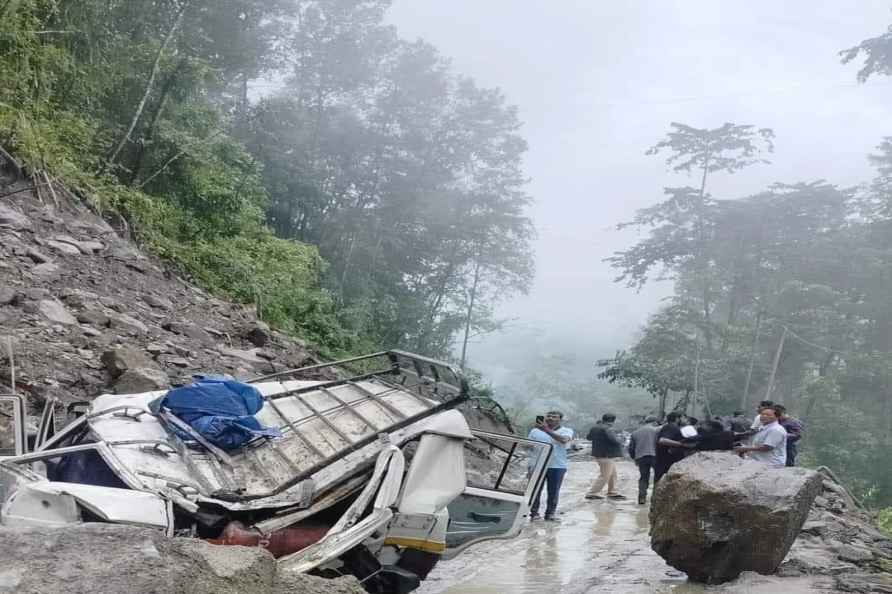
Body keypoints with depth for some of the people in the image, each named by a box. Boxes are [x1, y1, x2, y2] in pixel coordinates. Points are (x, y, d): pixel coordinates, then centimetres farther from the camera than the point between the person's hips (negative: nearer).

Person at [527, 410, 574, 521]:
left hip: (557, 466, -1)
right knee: (535, 490, 1)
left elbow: (563, 440, -18)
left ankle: (550, 513, 13)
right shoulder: (535, 430, 11)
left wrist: (547, 430, -26)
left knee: (553, 491, 3)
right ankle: (534, 512, 9)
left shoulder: (566, 431, 3)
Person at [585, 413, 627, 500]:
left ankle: (612, 493, 26)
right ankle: (591, 493, 0)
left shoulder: (595, 428, 9)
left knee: (613, 473, 20)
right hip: (606, 455, -10)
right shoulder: (607, 428, -19)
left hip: (598, 453, 10)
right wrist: (620, 443, -8)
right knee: (604, 476, -2)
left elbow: (589, 437, 23)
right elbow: (614, 440, -29)